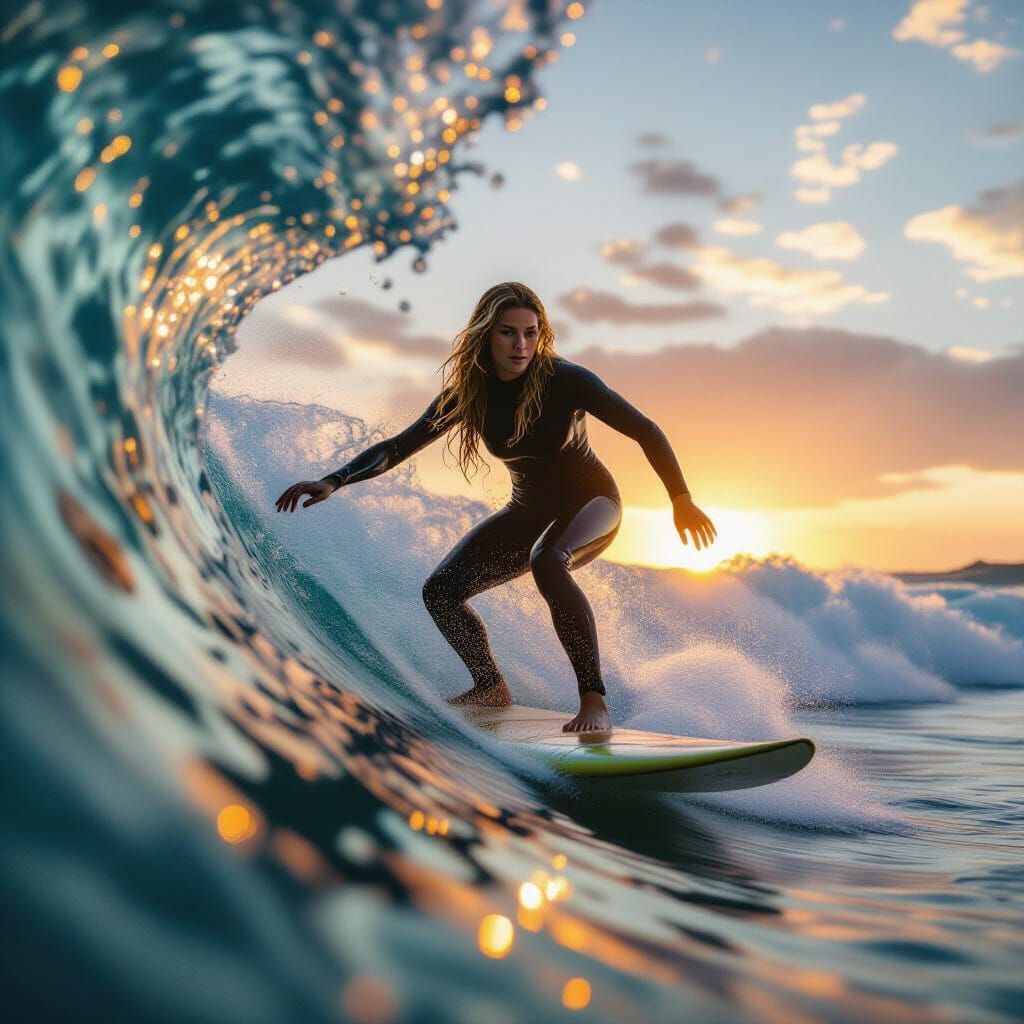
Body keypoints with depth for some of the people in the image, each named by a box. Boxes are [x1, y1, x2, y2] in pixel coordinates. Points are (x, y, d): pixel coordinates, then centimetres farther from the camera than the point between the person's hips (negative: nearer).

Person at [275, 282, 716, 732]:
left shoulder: (564, 379, -23)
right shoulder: (470, 391, -10)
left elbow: (645, 431, -16)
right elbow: (400, 445, -8)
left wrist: (681, 500, -15)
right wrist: (334, 481, -20)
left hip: (591, 502, -5)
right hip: (530, 510, 5)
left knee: (547, 563, -39)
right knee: (441, 591, -4)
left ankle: (594, 700, -33)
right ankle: (491, 687, 18)